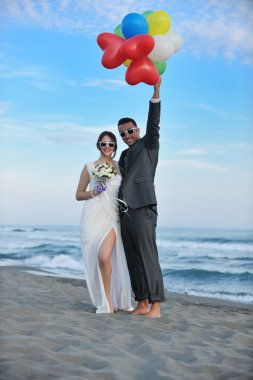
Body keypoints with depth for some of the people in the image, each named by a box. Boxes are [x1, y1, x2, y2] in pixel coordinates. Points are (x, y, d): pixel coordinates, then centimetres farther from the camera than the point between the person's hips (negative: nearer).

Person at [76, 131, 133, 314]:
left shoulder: (120, 167, 13)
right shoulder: (89, 167, 10)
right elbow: (79, 194, 13)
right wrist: (94, 192, -4)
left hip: (112, 217, 0)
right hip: (93, 217, 1)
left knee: (104, 257, -19)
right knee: (95, 260, 0)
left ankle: (111, 301, -4)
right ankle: (104, 302, 15)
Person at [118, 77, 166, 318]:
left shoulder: (148, 144, 6)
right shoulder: (124, 155, 24)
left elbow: (153, 122, -9)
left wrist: (156, 91, -18)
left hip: (142, 210, -7)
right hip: (125, 212, 7)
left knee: (148, 258, -9)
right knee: (133, 260, 5)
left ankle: (155, 305, -7)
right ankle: (142, 304, 8)